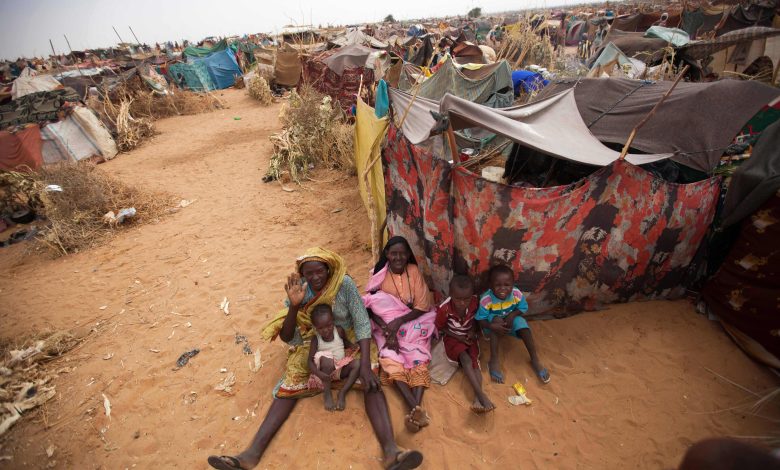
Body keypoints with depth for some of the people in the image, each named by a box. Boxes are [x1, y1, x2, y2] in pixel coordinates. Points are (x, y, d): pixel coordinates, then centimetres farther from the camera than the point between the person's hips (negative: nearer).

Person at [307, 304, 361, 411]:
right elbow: (310, 361, -16)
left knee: (356, 366, -24)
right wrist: (319, 374, -35)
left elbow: (346, 342, 15)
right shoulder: (316, 339, -13)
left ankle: (342, 393, -20)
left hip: (341, 367, 3)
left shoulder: (339, 330, -7)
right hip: (326, 370, -3)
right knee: (326, 358, -35)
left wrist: (353, 347, -9)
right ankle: (327, 393, -22)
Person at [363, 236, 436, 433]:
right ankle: (416, 408, -37)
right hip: (386, 324, 0)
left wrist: (398, 322, -20)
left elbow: (422, 307, -8)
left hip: (413, 322, 1)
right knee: (390, 358, -27)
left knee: (417, 357, -26)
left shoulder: (414, 271, -7)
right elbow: (371, 308, -6)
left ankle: (416, 407, -38)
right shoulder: (380, 275, -5)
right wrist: (387, 329, -22)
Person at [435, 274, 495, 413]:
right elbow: (440, 327, -9)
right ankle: (481, 395, -34)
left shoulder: (475, 302, -18)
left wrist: (474, 331, -13)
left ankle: (477, 398, -30)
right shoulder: (444, 308, -27)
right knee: (465, 359, -28)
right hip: (453, 338, -3)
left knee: (474, 360, -22)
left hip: (469, 337, 3)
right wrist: (458, 337, -15)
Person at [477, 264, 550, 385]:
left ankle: (535, 359, -9)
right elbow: (480, 320, -24)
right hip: (493, 325, -3)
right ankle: (494, 361, -28)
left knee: (520, 321, -24)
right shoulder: (486, 299, -31)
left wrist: (512, 315, -26)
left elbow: (523, 308, -8)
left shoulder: (516, 294, -23)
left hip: (510, 321, 3)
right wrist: (493, 326, -42)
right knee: (497, 319, -33)